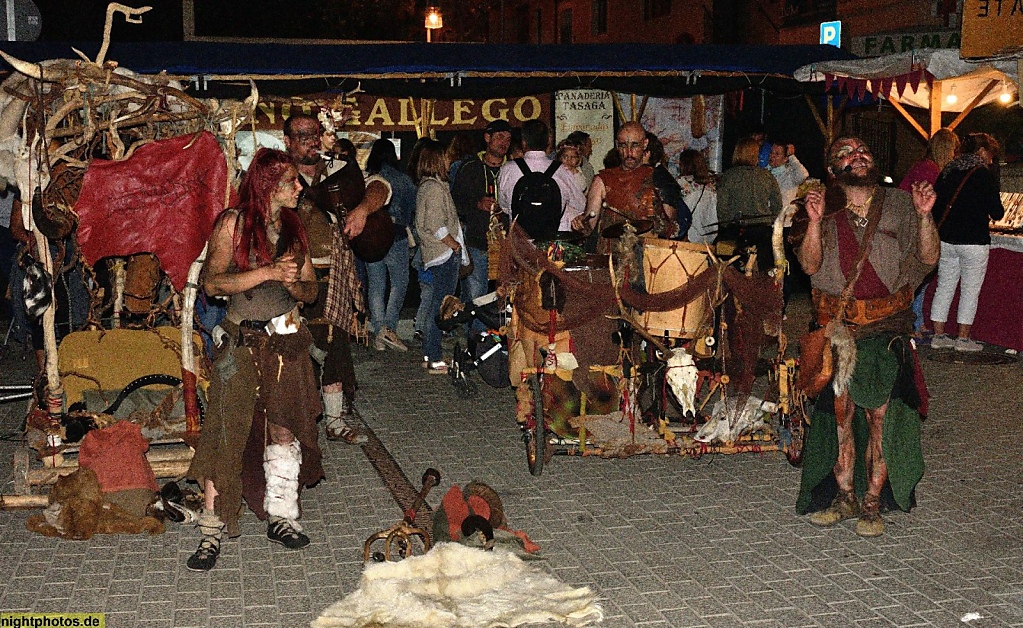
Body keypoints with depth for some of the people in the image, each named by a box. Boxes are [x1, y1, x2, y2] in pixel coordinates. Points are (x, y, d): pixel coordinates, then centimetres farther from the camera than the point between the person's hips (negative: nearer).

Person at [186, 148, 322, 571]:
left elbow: (311, 290, 12)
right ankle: (212, 532, 1)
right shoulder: (234, 223, -5)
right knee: (226, 434, -6)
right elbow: (212, 283, -14)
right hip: (242, 342, -4)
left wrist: (294, 283, -10)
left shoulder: (293, 227, 10)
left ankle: (280, 516, 20)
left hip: (287, 341, 4)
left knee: (284, 430, 7)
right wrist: (269, 272, -20)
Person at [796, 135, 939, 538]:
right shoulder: (828, 211, 7)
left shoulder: (899, 205, 7)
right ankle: (844, 497, 15)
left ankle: (872, 503, 9)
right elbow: (810, 265, -3)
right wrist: (815, 221, -16)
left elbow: (928, 259, 2)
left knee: (881, 415, -2)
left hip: (888, 328, -1)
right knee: (840, 412, 3)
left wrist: (924, 215, -12)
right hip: (839, 327, 1)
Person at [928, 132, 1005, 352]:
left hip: (945, 240, 6)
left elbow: (936, 204, 11)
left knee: (944, 287, 11)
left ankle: (938, 336, 14)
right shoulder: (985, 175, -10)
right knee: (970, 292, 5)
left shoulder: (947, 171, 7)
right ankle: (963, 339, 10)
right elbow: (997, 212, -11)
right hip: (973, 243, -6)